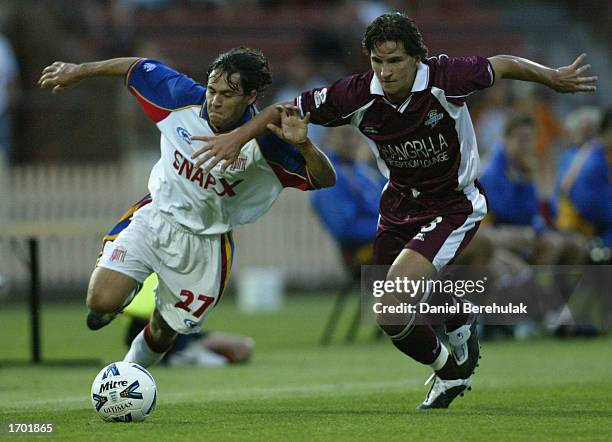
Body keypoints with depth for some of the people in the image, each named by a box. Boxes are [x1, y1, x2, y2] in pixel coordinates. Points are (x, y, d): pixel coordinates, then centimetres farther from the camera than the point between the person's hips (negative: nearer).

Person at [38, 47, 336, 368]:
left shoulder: (263, 142, -21)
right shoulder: (185, 98, -16)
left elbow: (324, 179, -21)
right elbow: (138, 68, 1)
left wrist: (302, 144, -40)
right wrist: (79, 71, 9)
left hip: (205, 243, -1)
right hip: (154, 218, 1)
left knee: (163, 332, 14)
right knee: (102, 301, -19)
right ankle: (127, 289, 19)